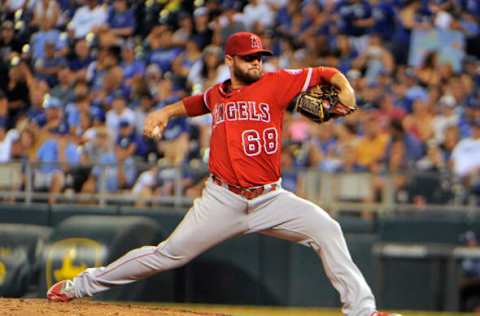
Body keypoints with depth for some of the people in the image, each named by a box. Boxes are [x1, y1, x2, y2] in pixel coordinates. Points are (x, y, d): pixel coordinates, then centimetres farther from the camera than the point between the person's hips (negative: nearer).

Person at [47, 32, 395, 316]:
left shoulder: (276, 83, 0)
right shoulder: (216, 94, 10)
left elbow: (327, 74, 2)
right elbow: (193, 104, 34)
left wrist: (345, 91, -17)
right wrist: (165, 112, 17)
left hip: (270, 198, -1)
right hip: (223, 199, 1)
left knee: (326, 229, -21)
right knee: (170, 254, 1)